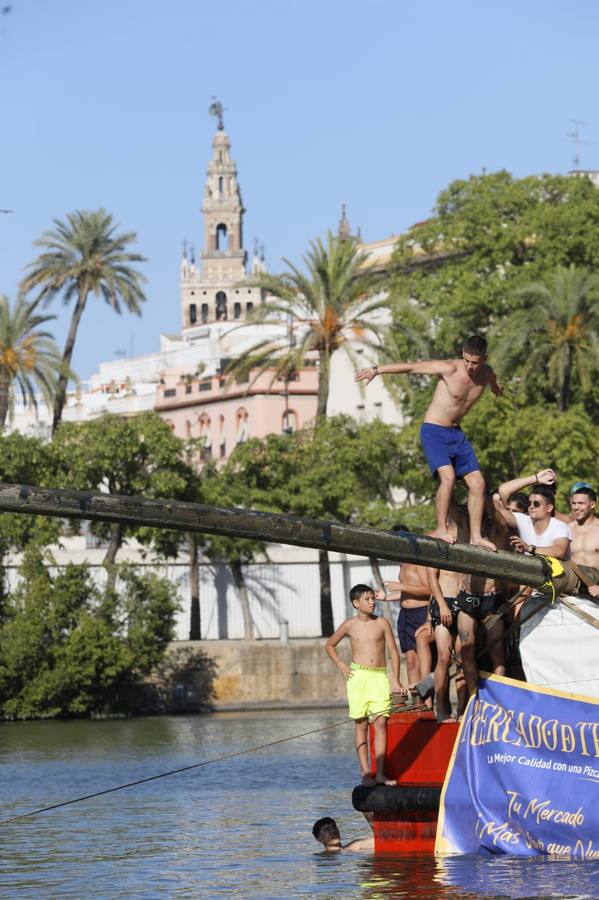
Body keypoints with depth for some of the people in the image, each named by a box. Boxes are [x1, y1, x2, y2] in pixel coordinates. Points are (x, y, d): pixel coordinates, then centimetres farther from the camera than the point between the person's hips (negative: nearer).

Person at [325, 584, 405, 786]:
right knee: (361, 724, 1)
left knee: (381, 723, -7)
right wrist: (341, 665, 5)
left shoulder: (382, 623, 4)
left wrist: (395, 680, 1)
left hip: (380, 676, 0)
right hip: (358, 676, 0)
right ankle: (365, 773, 1)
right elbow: (329, 645, 18)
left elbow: (393, 652, 6)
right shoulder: (349, 625, 4)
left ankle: (380, 773, -8)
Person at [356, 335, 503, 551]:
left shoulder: (486, 374, -1)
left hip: (456, 434, 6)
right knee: (448, 477, -25)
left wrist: (495, 386, 50)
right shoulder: (449, 369, -19)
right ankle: (441, 530, -14)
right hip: (434, 431, -6)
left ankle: (476, 537, 5)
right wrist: (376, 370, -18)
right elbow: (411, 367, -16)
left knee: (477, 483, -1)